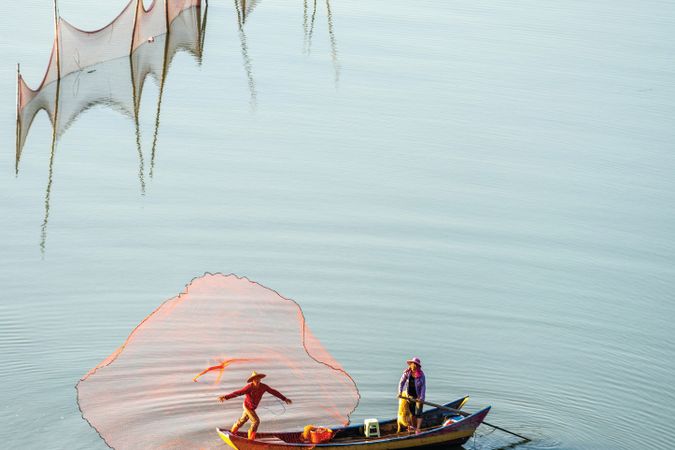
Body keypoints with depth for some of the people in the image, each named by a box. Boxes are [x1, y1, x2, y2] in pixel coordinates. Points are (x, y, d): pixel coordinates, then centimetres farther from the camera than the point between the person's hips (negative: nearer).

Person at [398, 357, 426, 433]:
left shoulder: (421, 374, -15)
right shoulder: (407, 373, -8)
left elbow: (423, 387, -15)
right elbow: (401, 382, -5)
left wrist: (421, 398, -22)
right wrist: (400, 392, -19)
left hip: (419, 397, -3)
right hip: (410, 396, 3)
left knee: (418, 413, -6)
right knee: (412, 413, 14)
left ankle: (418, 429, -4)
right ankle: (414, 427, 30)